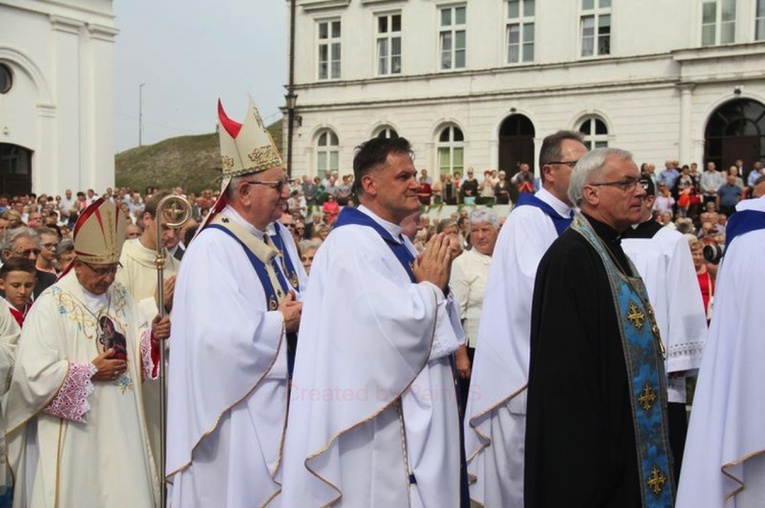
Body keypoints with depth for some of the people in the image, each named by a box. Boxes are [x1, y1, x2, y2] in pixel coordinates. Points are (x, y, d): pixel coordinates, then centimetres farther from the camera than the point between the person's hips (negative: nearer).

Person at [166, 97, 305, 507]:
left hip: (284, 397, 8)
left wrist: (305, 313, -8)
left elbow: (300, 303, 15)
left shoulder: (280, 237, 9)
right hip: (240, 408, -8)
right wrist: (281, 323, -15)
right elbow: (219, 335, -28)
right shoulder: (211, 249, -18)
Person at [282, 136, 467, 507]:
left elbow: (429, 321, 17)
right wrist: (431, 286, -9)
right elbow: (394, 322, -26)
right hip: (376, 417, -10)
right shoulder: (351, 242, -17)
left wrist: (435, 287, -3)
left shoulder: (398, 242, 13)